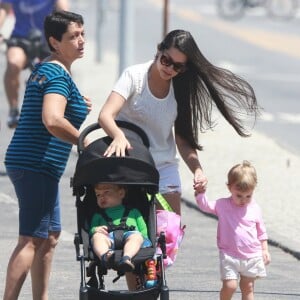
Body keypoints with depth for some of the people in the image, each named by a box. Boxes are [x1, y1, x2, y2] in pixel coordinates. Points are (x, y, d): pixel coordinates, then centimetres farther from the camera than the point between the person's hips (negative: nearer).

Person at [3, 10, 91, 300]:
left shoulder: (42, 70, 17)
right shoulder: (59, 75, -15)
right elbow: (53, 121, -30)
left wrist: (77, 107, 15)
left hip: (29, 164, 11)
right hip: (37, 166, -11)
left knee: (51, 235, 17)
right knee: (31, 239, -12)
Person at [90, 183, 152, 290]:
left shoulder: (133, 212, 35)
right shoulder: (98, 216, 38)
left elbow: (143, 231, 25)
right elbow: (91, 232, 24)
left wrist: (142, 239, 2)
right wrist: (95, 230, 0)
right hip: (109, 237, 0)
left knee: (136, 237, -36)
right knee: (97, 236, -34)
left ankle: (126, 258, -67)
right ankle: (105, 256, -67)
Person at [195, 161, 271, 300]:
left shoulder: (255, 209, 2)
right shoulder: (222, 205, -3)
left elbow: (261, 231, 11)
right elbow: (204, 205, -12)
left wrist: (264, 249, 9)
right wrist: (200, 191, -26)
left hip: (252, 256, 2)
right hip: (230, 256, -2)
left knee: (248, 287, 10)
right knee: (229, 286, -10)